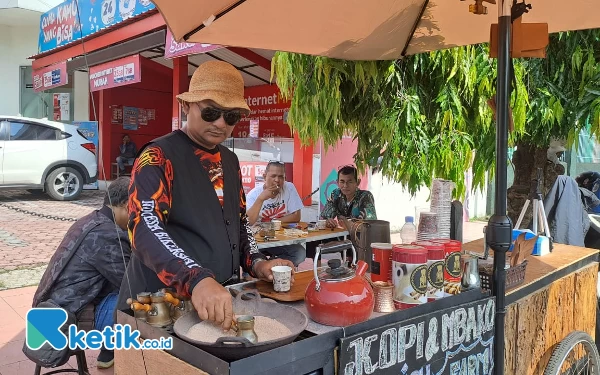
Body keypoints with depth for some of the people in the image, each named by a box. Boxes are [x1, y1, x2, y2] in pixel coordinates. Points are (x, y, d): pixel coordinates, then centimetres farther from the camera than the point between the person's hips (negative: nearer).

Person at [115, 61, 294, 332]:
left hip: (222, 300, 7)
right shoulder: (158, 157, -13)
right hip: (163, 304, -6)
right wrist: (196, 280, -39)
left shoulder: (230, 161, 9)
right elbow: (146, 229, -26)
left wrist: (255, 263, 1)